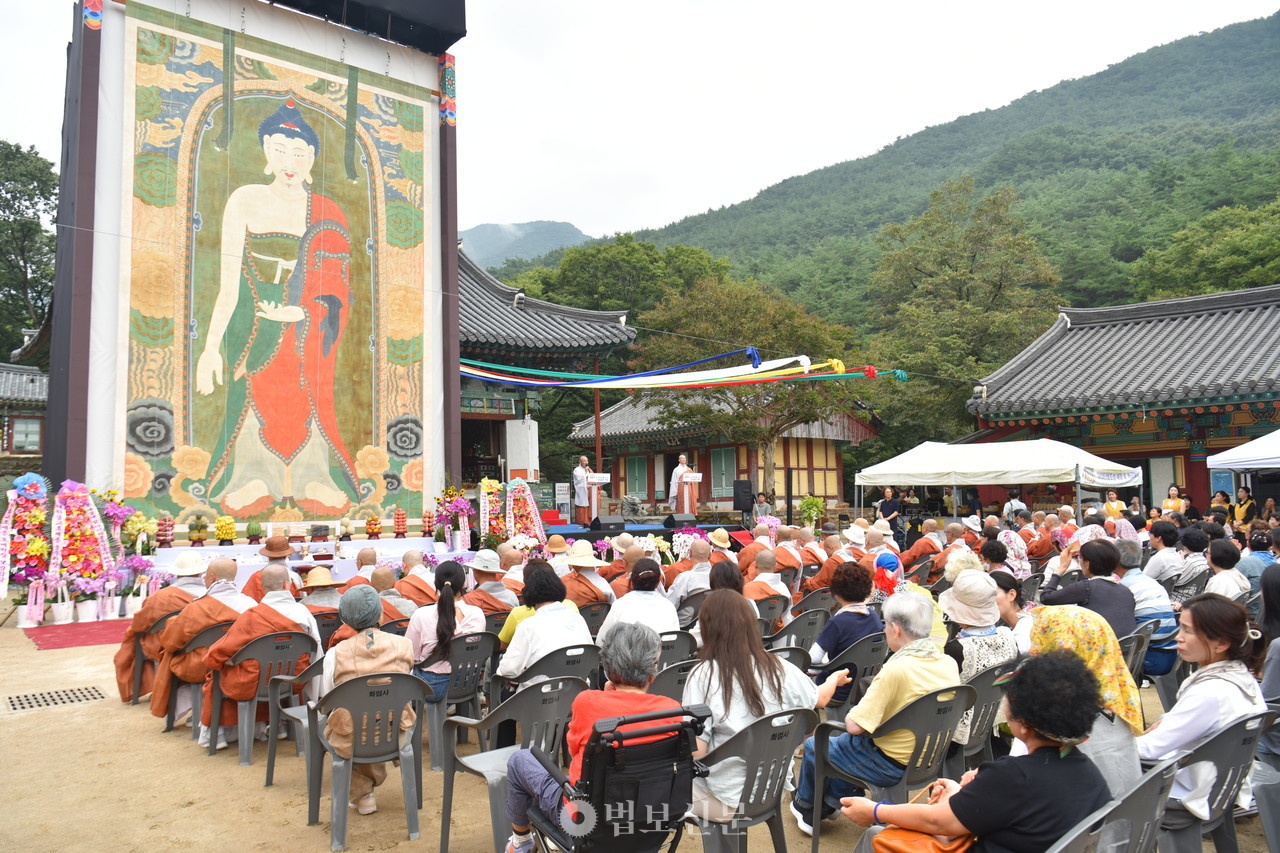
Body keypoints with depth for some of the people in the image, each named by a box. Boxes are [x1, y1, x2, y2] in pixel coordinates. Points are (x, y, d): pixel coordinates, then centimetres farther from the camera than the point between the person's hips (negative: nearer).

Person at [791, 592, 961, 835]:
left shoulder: (897, 669, -31)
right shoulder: (949, 663, -8)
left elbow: (854, 726, -28)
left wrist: (850, 715, -5)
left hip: (891, 765, -8)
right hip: (928, 758, 8)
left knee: (813, 747, 17)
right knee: (845, 742, 30)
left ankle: (805, 803, 43)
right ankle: (831, 803, 37)